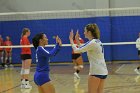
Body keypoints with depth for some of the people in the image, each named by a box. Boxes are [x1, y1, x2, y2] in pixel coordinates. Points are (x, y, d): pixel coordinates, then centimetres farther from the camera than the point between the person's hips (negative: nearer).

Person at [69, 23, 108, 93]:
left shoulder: (92, 43, -15)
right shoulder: (97, 41, 13)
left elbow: (76, 50, -13)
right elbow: (82, 49, 23)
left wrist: (71, 39, 0)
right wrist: (77, 40, 20)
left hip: (96, 72, -9)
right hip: (103, 71, 9)